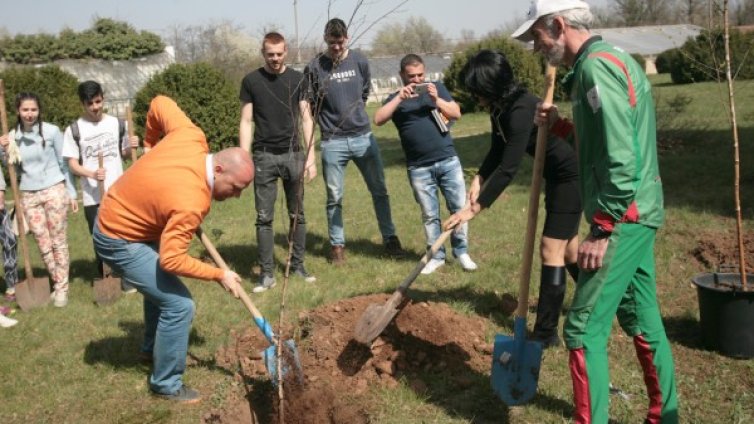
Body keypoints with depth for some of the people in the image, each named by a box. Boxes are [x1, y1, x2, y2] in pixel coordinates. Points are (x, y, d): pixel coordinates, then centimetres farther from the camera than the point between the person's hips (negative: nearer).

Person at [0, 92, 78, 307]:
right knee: (43, 245, 8)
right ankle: (57, 283, 23)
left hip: (54, 190, -3)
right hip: (28, 196, 4)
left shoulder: (51, 131, -7)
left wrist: (72, 193, 1)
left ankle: (62, 287, 10)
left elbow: (63, 163, 0)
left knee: (58, 241, 2)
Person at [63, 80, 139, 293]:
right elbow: (73, 164, -5)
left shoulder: (117, 124, 5)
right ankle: (104, 279, 20)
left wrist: (131, 147, -8)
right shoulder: (74, 130, -2)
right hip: (92, 196, -1)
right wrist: (92, 174, -23)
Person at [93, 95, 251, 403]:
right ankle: (166, 384, 6)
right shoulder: (192, 202, -35)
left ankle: (153, 347, 51)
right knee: (179, 305, -11)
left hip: (117, 216, 10)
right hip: (119, 241, -10)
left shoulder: (192, 137, -16)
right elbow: (172, 260, -32)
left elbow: (159, 104, -1)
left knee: (160, 283, 29)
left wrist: (151, 143, 13)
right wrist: (219, 275, -21)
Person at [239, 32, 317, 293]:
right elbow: (246, 122, 2)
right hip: (264, 156, -1)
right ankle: (267, 273, 5)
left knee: (297, 214, 7)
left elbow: (306, 118, 6)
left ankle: (298, 266, 18)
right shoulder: (251, 81, 3)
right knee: (264, 217, 0)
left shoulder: (297, 79, 6)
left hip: (293, 154, 2)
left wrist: (310, 156, -2)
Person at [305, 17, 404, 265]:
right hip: (332, 142, -2)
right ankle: (337, 245, 19)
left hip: (363, 137, 3)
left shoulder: (360, 62, 1)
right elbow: (309, 105, 1)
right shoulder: (315, 68, -7)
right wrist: (329, 121, 0)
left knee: (379, 191, 8)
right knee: (334, 197, 6)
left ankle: (390, 238, 20)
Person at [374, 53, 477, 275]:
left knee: (460, 207, 3)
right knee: (430, 215, 6)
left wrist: (436, 99, -12)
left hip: (448, 160, 1)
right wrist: (399, 98, -18)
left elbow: (456, 113, 2)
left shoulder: (437, 88, 9)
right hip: (419, 168, -1)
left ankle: (462, 252, 17)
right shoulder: (396, 98, 5)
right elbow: (378, 119, -12)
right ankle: (437, 256, 18)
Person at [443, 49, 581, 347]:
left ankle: (546, 334, 1)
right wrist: (478, 179, -14)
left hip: (570, 176, -10)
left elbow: (508, 168, -32)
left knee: (550, 250, -8)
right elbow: (497, 152, 4)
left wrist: (476, 208, -31)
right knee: (567, 245, 22)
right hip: (556, 175, 10)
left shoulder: (521, 110, -30)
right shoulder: (501, 107, -1)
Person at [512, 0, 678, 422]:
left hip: (622, 217, -10)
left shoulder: (596, 66, -17)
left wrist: (601, 230, -21)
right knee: (643, 319, 18)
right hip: (638, 213, 10)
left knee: (584, 327, -5)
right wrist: (562, 126, 10)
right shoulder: (615, 58, 15)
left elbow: (620, 159, -24)